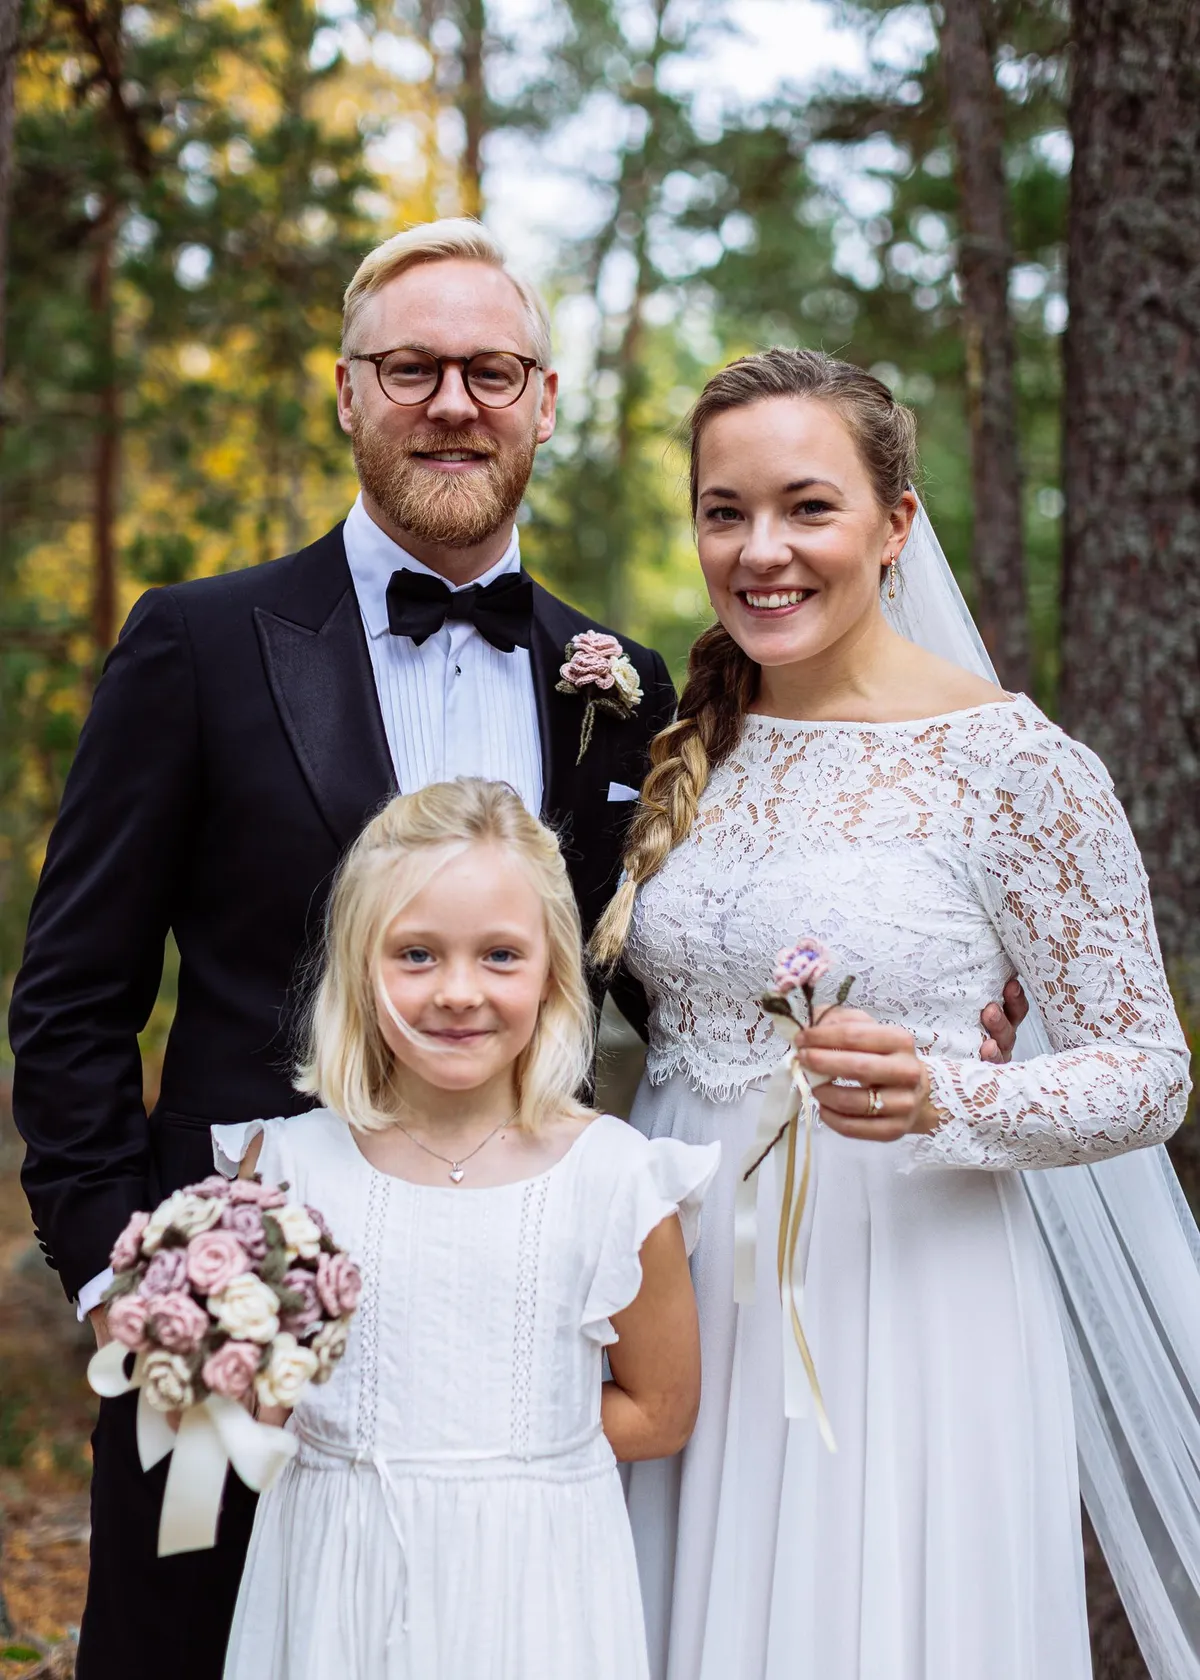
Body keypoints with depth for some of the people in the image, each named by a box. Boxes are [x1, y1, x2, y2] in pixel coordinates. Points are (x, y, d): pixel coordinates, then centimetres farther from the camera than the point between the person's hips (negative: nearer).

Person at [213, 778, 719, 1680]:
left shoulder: (613, 1175, -8)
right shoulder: (291, 1161, -5)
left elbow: (660, 1411, 2)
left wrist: (497, 1449, -8)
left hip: (528, 1574, -1)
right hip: (337, 1573, 1)